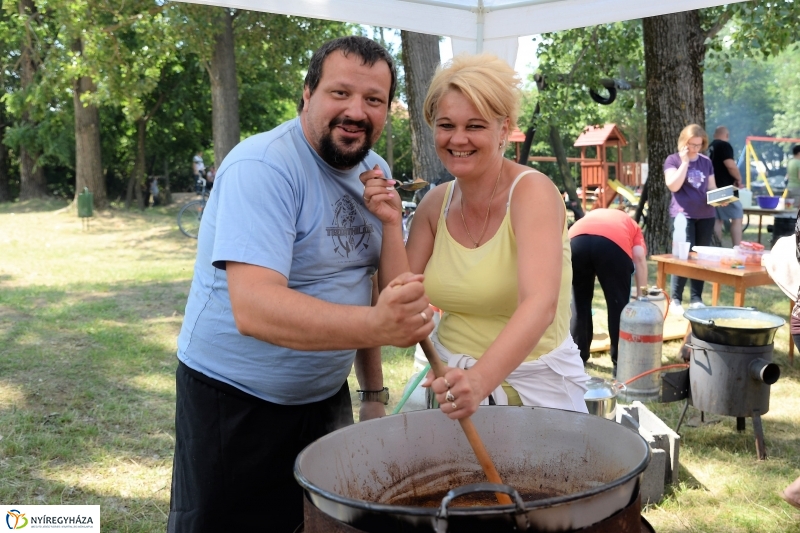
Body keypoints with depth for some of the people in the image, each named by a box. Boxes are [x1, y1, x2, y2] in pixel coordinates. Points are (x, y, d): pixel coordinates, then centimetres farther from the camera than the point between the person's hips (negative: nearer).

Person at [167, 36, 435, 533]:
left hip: (327, 396, 7)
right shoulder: (262, 167, -21)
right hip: (234, 402, -6)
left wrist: (374, 391, 6)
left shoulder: (376, 172, 3)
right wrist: (376, 325, -46)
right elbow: (253, 309, -33)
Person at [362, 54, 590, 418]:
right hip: (455, 386, 4)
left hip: (535, 387, -4)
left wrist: (481, 379, -49)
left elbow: (540, 304, -33)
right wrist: (391, 224, -14)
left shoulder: (532, 191, -18)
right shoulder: (435, 204, -2)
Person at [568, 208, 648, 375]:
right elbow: (639, 258, 17)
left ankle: (577, 359, 31)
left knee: (579, 305, 21)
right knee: (618, 305, 14)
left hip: (577, 240, 3)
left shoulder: (591, 216, 45)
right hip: (612, 243, -2)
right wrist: (641, 296, 17)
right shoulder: (631, 225, 36)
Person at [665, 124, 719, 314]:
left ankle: (696, 299, 15)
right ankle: (675, 300, -3)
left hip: (706, 215, 5)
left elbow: (712, 188, 16)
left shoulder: (706, 162, 14)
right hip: (683, 214, -5)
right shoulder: (673, 160, 0)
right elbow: (673, 185, -14)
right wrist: (684, 161, -13)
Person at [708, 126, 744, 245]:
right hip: (725, 188, -8)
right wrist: (739, 179, -6)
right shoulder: (724, 145, -9)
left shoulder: (710, 147, 16)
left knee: (718, 219, 10)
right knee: (737, 217, -3)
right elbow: (730, 165, -21)